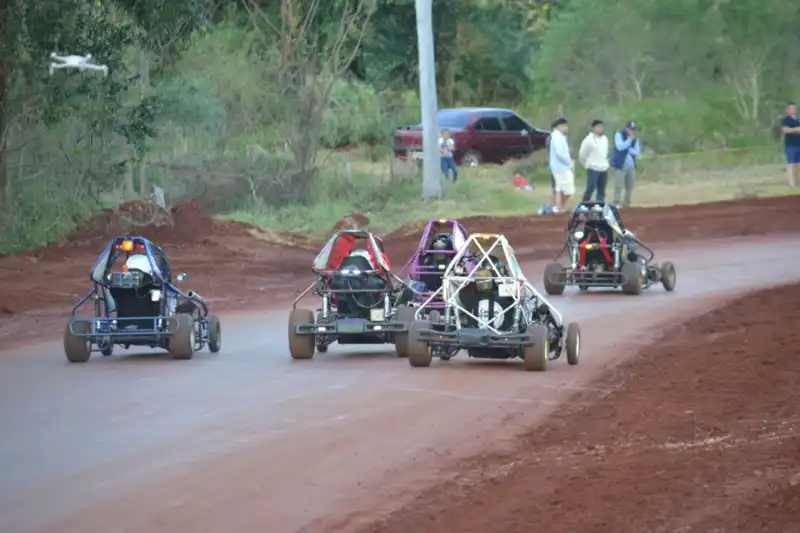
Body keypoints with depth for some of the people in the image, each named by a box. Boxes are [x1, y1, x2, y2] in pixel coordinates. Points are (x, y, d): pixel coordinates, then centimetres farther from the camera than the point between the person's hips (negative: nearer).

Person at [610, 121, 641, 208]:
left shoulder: (636, 138, 10)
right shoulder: (619, 135, -4)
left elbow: (637, 152, 1)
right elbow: (620, 147, -19)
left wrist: (627, 149, -11)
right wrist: (630, 139, -20)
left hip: (631, 166, 5)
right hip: (620, 165, -5)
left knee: (630, 186, 7)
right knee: (618, 186, -10)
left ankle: (627, 204, 15)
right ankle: (616, 204, -9)